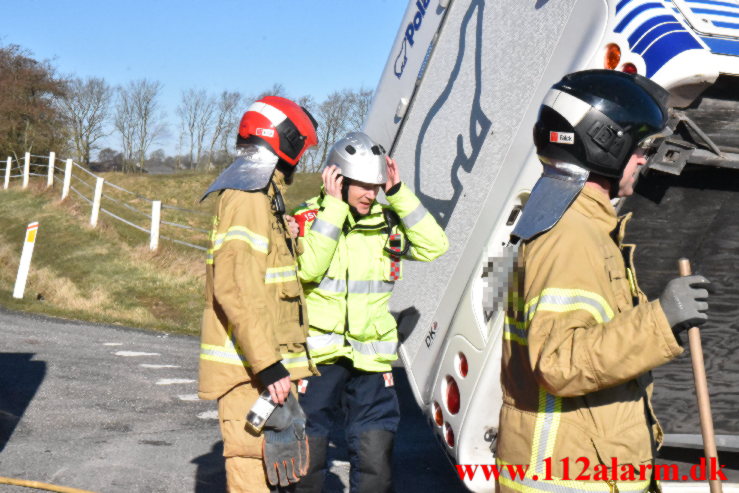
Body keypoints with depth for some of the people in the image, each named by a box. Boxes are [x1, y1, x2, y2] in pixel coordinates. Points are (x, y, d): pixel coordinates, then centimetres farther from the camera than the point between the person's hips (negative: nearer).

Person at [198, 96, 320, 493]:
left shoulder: (260, 194, 19)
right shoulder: (248, 197, -14)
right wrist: (268, 364, -26)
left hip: (262, 366, 11)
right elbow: (235, 287, -24)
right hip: (250, 370, -11)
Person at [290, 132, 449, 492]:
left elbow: (433, 246, -8)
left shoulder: (386, 220, 4)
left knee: (375, 464, 6)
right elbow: (308, 268, -23)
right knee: (307, 454, 9)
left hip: (371, 359, 3)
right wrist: (334, 206, -19)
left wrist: (398, 194, -10)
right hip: (318, 356, -2)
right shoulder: (309, 217, -6)